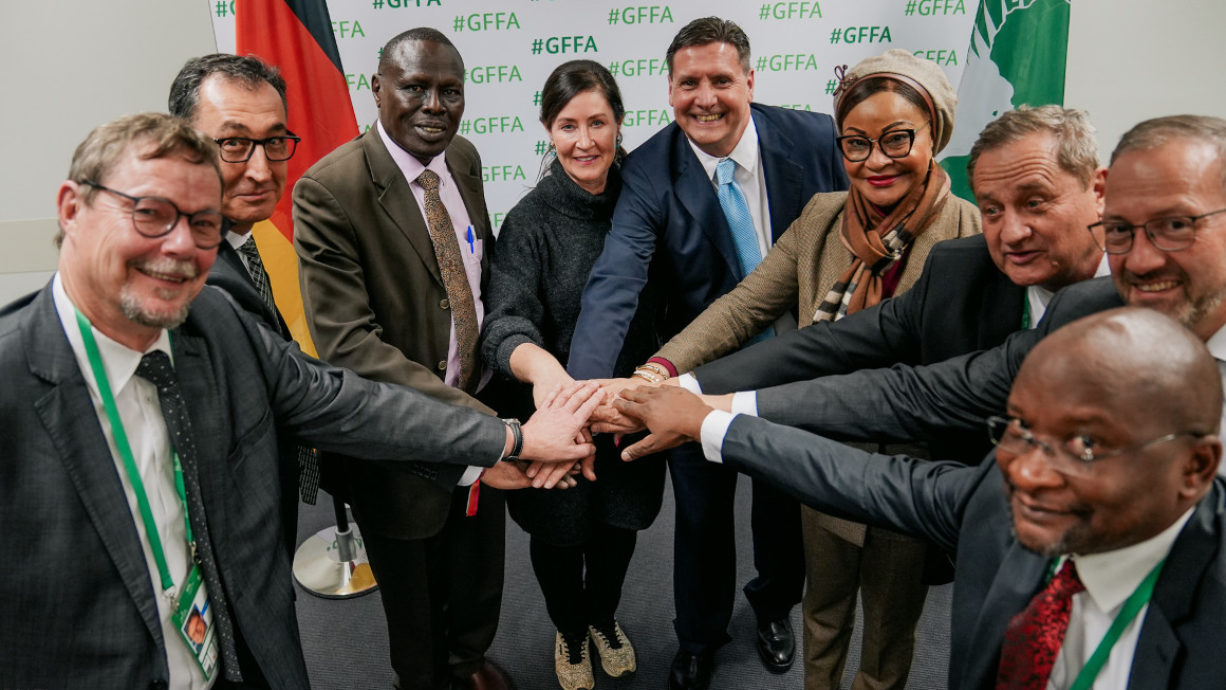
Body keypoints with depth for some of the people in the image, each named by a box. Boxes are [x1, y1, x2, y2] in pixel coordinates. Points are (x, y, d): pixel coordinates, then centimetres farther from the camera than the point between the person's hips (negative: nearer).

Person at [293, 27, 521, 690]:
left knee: (479, 571, 27)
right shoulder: (329, 190, -23)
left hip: (482, 406, 6)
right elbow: (347, 343, -28)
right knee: (414, 594, 21)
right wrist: (468, 418, -34)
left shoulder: (464, 158, -1)